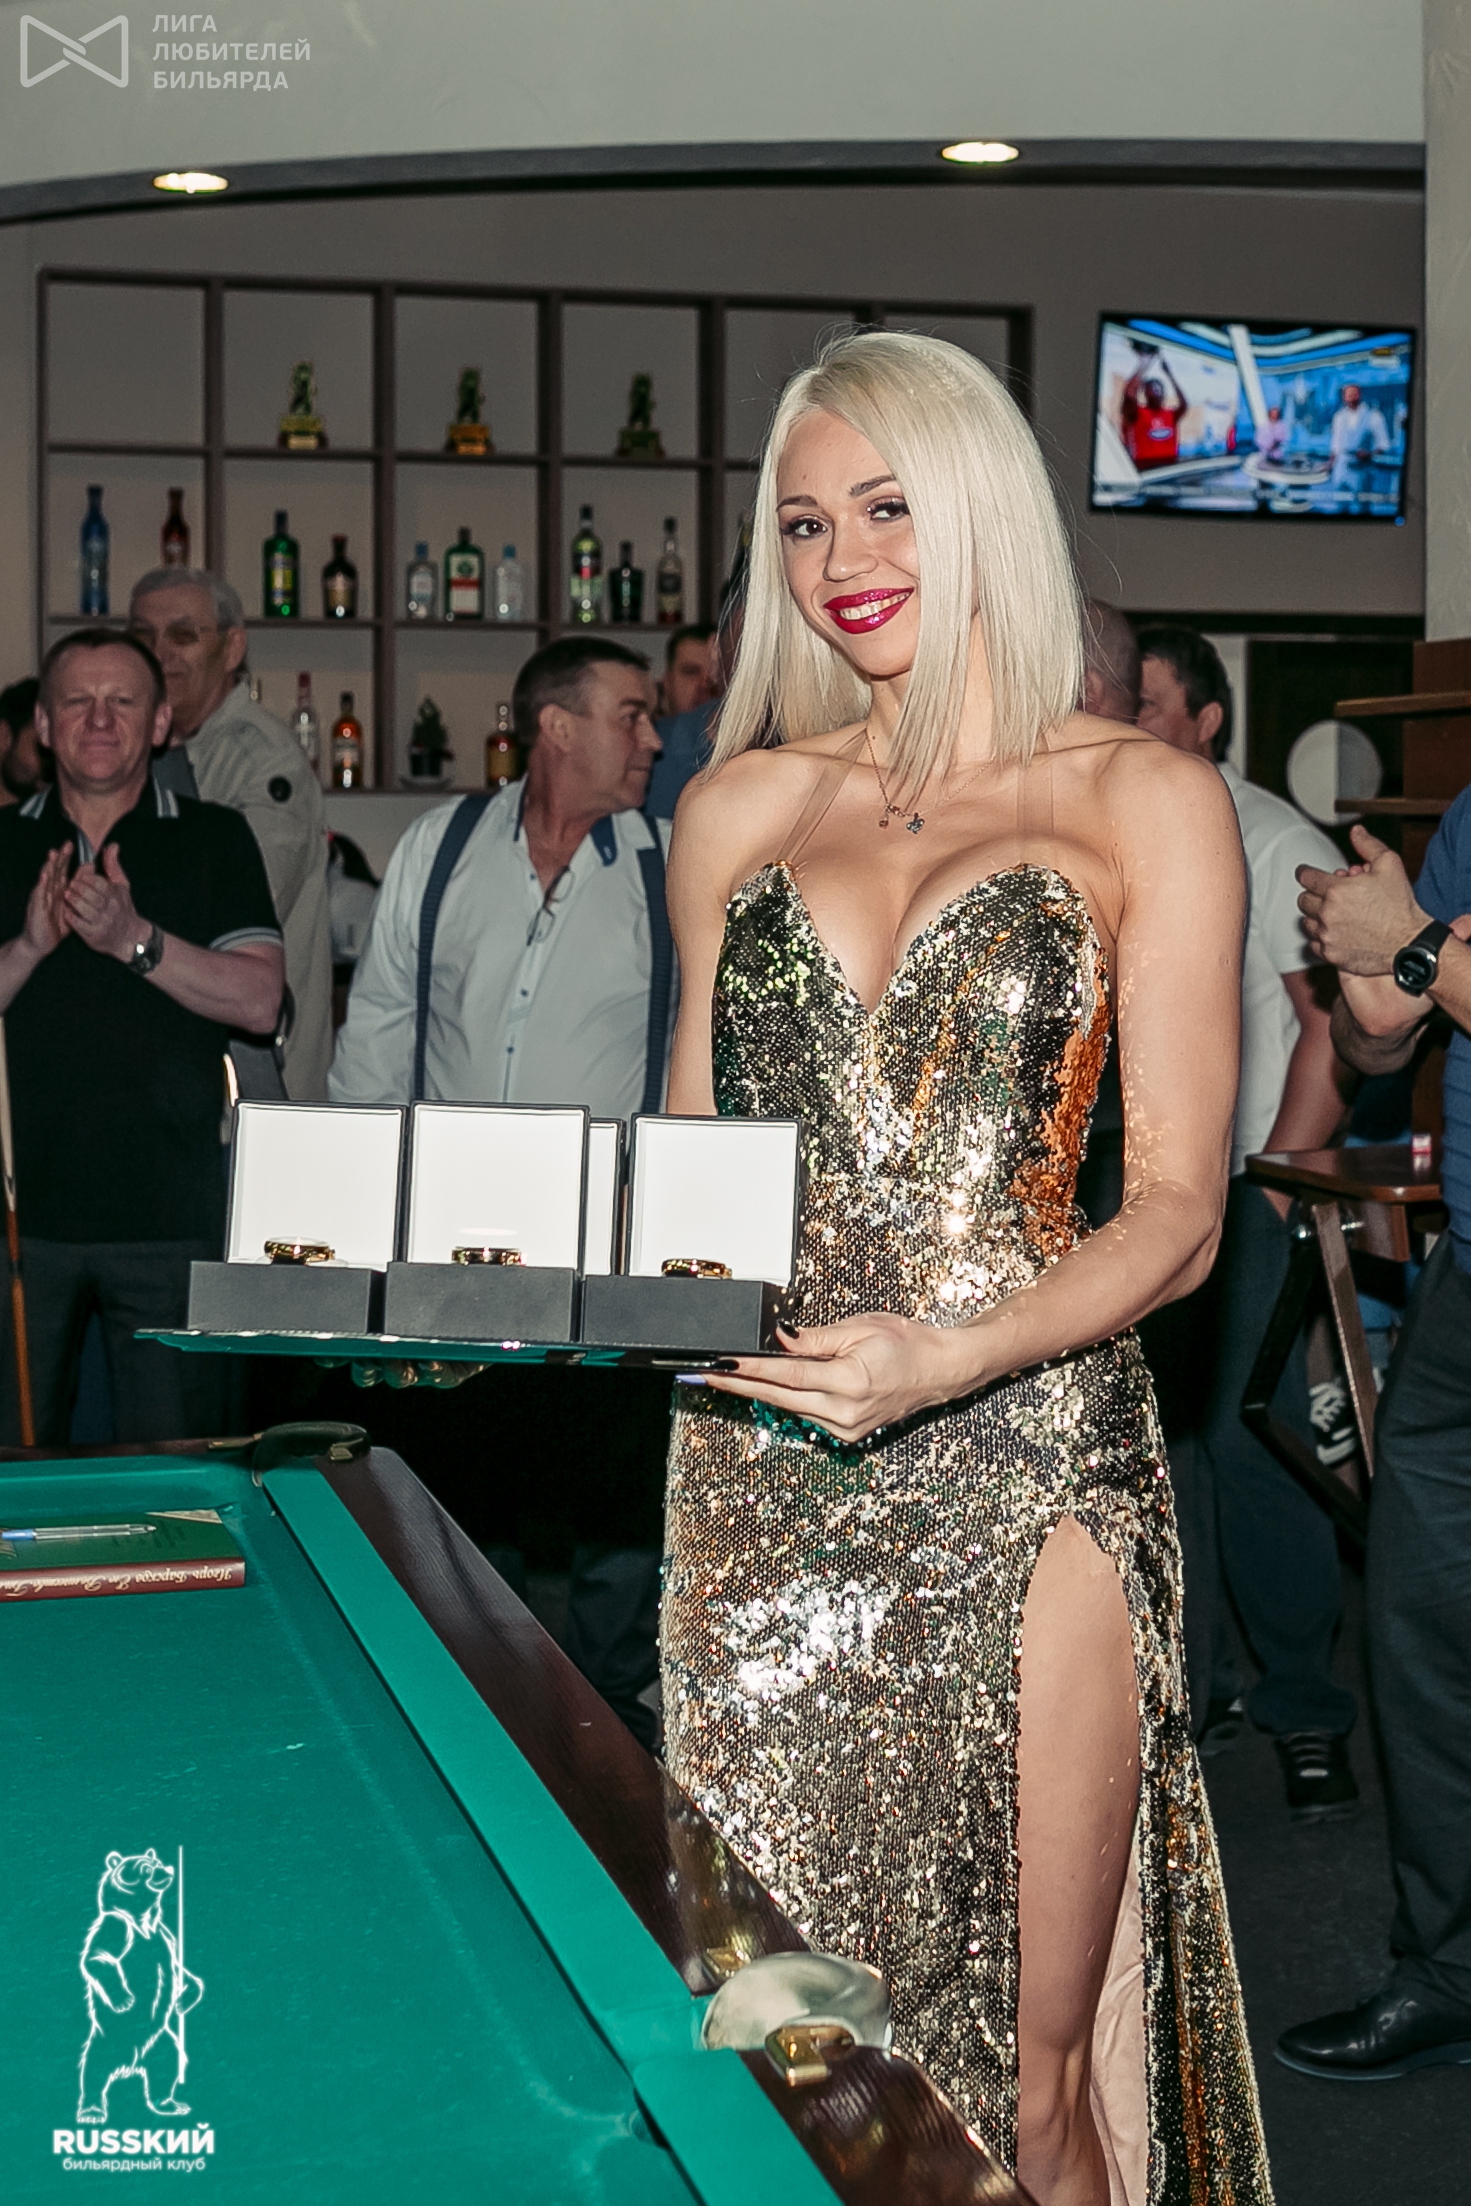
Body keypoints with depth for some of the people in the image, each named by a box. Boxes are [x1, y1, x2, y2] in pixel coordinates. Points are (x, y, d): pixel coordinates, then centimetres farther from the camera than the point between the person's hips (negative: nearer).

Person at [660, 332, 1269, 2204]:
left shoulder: (1141, 802, 1)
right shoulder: (739, 809, 12)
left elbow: (1175, 1209, -4)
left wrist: (951, 1357, -20)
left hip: (1026, 1465, -3)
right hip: (757, 1474, 4)